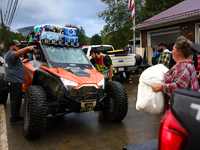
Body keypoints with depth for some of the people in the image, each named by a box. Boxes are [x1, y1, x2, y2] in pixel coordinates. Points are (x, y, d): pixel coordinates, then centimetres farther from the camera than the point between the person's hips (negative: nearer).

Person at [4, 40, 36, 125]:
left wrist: (22, 62, 40)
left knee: (17, 100, 18)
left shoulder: (9, 54, 25)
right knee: (15, 100, -4)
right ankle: (14, 120, 4)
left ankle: (16, 117, 28)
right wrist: (27, 48, -51)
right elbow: (17, 54, -36)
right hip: (14, 81, -11)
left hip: (13, 81, 11)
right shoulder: (11, 53, -11)